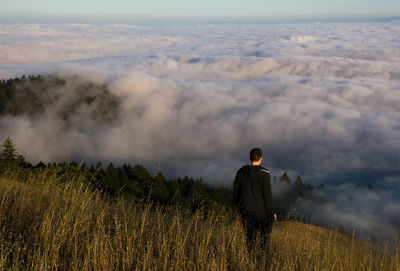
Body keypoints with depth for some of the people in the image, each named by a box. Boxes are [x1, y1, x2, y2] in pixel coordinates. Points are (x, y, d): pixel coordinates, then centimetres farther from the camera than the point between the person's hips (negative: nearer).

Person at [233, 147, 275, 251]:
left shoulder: (241, 172, 0)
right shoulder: (264, 173, -13)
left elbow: (235, 192, 7)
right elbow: (267, 194, -13)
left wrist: (239, 207, 20)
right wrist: (271, 212, -6)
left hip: (246, 210, 4)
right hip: (261, 210, -4)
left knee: (250, 235, 14)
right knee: (264, 235, 12)